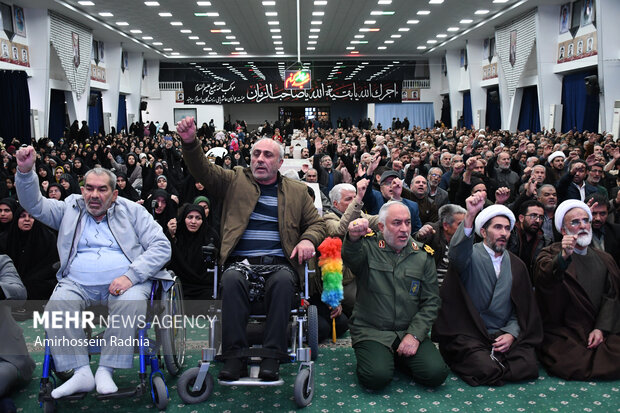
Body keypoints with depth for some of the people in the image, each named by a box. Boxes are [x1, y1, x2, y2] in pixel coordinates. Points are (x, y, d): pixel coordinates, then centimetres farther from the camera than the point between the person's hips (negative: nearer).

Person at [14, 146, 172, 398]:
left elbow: (161, 246, -1)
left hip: (124, 281, -2)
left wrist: (130, 276, -15)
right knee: (56, 306, -27)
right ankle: (81, 373, -21)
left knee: (132, 303, -34)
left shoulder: (132, 211, 9)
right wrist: (25, 171, -8)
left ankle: (106, 370, -23)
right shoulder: (71, 209, 18)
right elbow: (35, 204, 10)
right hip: (78, 283, 2)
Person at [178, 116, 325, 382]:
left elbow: (317, 223, 20)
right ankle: (235, 355, -26)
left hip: (279, 263, 0)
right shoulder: (235, 181, 17)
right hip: (241, 261, 0)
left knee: (283, 281, -35)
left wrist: (308, 240, -3)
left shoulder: (297, 191, 20)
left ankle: (272, 356, -26)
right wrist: (190, 143, -14)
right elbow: (203, 171, 4)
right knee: (231, 279, -34)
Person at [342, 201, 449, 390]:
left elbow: (431, 302, 6)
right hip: (371, 330, -3)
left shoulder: (423, 256, 7)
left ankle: (400, 358, 12)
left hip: (409, 331, 3)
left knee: (436, 373, -17)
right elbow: (350, 259, -26)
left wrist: (415, 335, -7)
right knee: (376, 377, -26)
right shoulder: (368, 247, -1)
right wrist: (353, 238, -50)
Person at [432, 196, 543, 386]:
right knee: (487, 369, -27)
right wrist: (469, 216, -44)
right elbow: (457, 254, -29)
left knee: (528, 366, -19)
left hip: (503, 335, 5)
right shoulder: (471, 255, -2)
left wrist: (511, 333, -5)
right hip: (469, 333, -4)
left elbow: (522, 308, 15)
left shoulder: (516, 265, 14)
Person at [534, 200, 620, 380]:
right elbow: (543, 280, -22)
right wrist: (563, 257, -42)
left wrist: (601, 329, -8)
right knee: (571, 364, -27)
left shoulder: (604, 260, 17)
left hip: (600, 331, 4)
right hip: (562, 335, -4)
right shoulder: (550, 254, 1)